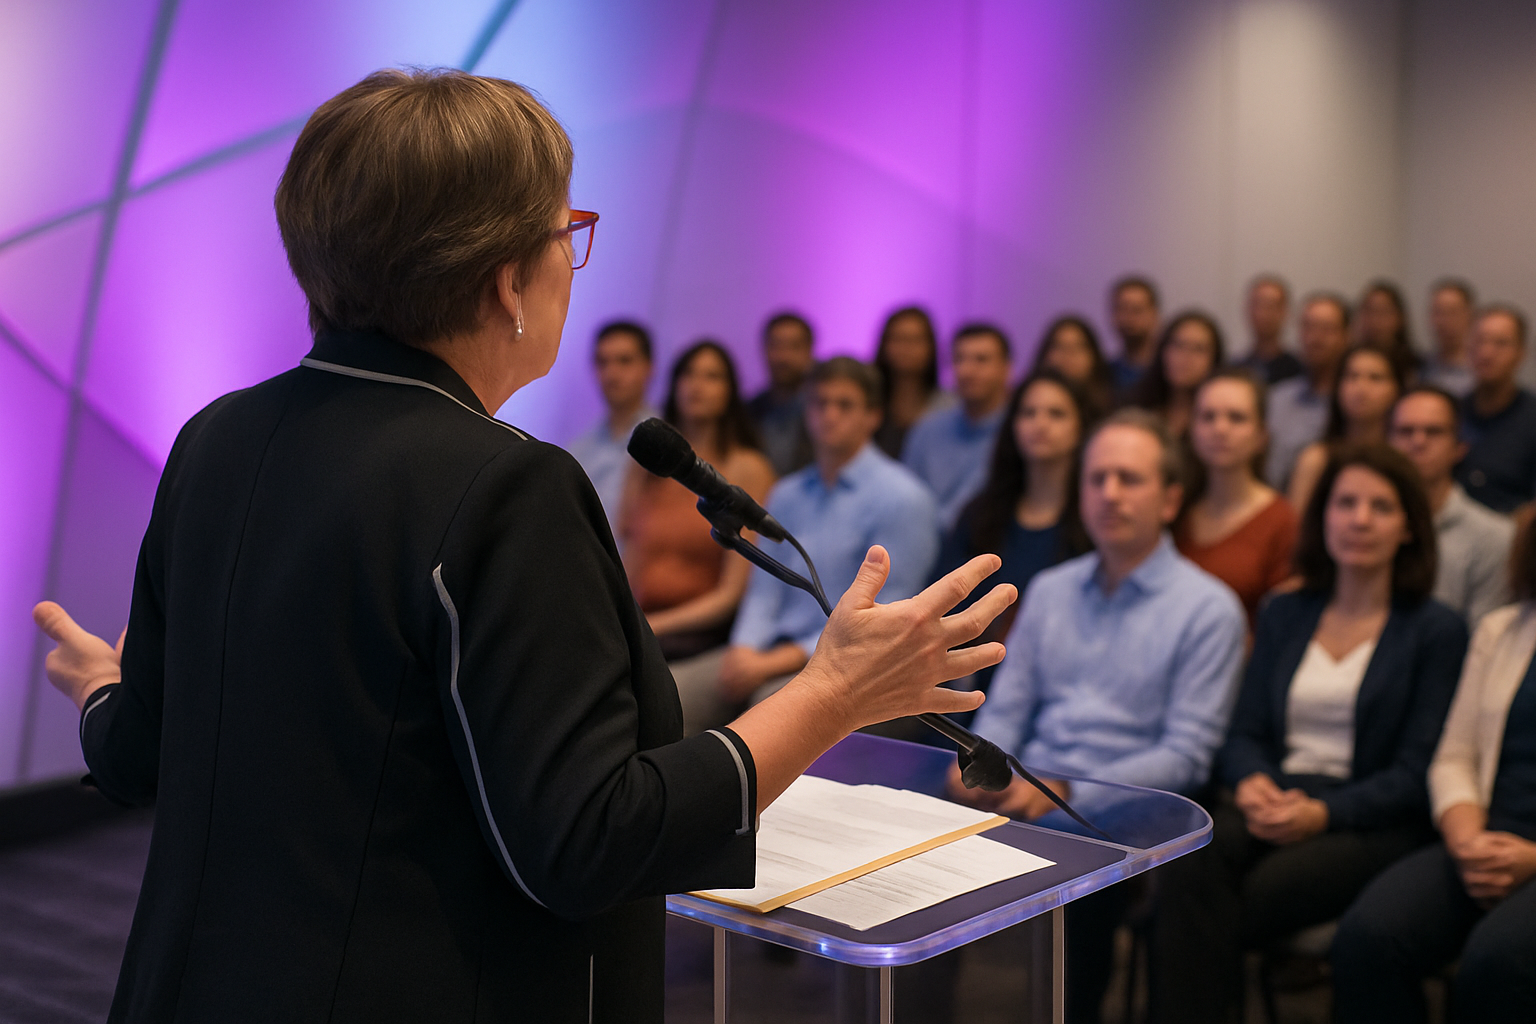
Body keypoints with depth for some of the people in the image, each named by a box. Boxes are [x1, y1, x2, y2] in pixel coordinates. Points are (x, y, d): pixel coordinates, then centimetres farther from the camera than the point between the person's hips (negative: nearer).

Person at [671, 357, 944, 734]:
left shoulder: (901, 499, -6)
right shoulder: (786, 495, 16)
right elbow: (764, 589, 15)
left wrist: (774, 664, -16)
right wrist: (744, 651, -9)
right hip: (773, 651, 6)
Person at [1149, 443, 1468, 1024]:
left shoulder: (1436, 630, 7)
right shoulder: (1284, 614, 20)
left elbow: (1415, 772, -2)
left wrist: (1323, 813, -18)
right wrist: (1252, 782, -9)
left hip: (1370, 823, -3)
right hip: (1272, 802, 3)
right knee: (1192, 861, -34)